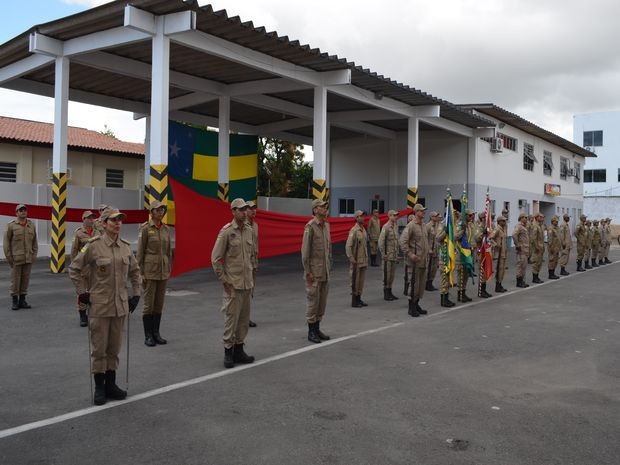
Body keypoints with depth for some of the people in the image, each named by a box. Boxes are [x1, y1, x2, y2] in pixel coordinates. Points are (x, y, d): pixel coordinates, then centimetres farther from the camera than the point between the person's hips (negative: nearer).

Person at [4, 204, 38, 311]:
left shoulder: (31, 225, 9)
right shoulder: (11, 225, -1)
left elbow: (34, 241, 13)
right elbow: (6, 242, -1)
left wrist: (34, 255, 6)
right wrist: (9, 257, -5)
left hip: (28, 259, 3)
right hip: (16, 259, -3)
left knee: (25, 279, 7)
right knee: (15, 280, 1)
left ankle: (22, 300, 17)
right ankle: (14, 301, 11)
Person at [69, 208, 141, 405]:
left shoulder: (125, 246, 3)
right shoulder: (93, 245, -11)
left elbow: (135, 271, 16)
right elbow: (74, 269, -2)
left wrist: (136, 294, 12)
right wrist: (82, 293, -3)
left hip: (120, 305, 4)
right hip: (100, 306, -4)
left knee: (114, 348, 12)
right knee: (99, 348, 5)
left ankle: (111, 385, 24)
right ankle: (99, 388, 17)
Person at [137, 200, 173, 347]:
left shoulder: (166, 228, 8)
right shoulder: (145, 228, -8)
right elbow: (140, 252, -8)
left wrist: (169, 269, 9)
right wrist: (141, 272, -10)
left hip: (163, 270, 5)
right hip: (150, 270, -5)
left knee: (159, 303, 10)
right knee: (149, 303, -1)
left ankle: (156, 333, 19)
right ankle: (148, 336, 8)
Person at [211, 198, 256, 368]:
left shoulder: (249, 230, 8)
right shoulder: (226, 231, -11)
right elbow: (215, 258, -10)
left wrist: (251, 278, 15)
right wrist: (224, 280, -11)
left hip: (247, 284, 6)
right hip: (233, 284, -6)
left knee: (244, 318, 11)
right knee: (231, 318, -2)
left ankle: (239, 350, 22)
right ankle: (228, 352, 9)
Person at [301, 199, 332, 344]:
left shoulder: (327, 225, 10)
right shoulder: (310, 226, -12)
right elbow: (305, 250, -14)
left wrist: (329, 266, 13)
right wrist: (307, 272, -15)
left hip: (325, 272, 7)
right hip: (314, 272, -7)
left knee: (322, 302, 12)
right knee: (313, 301, 0)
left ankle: (317, 329, 22)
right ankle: (311, 332, 9)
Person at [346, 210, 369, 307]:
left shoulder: (363, 230, 10)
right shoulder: (354, 230, -14)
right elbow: (348, 246, -17)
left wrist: (366, 258, 15)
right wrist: (351, 259, -19)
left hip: (363, 261, 8)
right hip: (356, 261, -7)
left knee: (361, 280, 12)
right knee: (355, 281, 1)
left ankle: (359, 299, 22)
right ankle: (354, 301, 9)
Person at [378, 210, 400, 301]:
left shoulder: (396, 226, 10)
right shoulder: (386, 227, -14)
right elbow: (381, 242, -18)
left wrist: (397, 254, 13)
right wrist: (383, 254, -17)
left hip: (394, 256, 7)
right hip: (388, 256, -7)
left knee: (392, 274, 12)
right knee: (387, 275, 0)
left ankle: (390, 293, 21)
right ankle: (386, 294, 8)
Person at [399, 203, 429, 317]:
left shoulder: (423, 225, 14)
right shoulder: (411, 226, -13)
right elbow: (402, 241, -19)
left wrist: (427, 254, 18)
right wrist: (410, 254, -22)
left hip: (424, 260, 8)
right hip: (415, 260, -8)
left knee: (422, 283, 12)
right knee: (414, 283, -4)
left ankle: (416, 305, 24)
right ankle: (411, 308, 5)